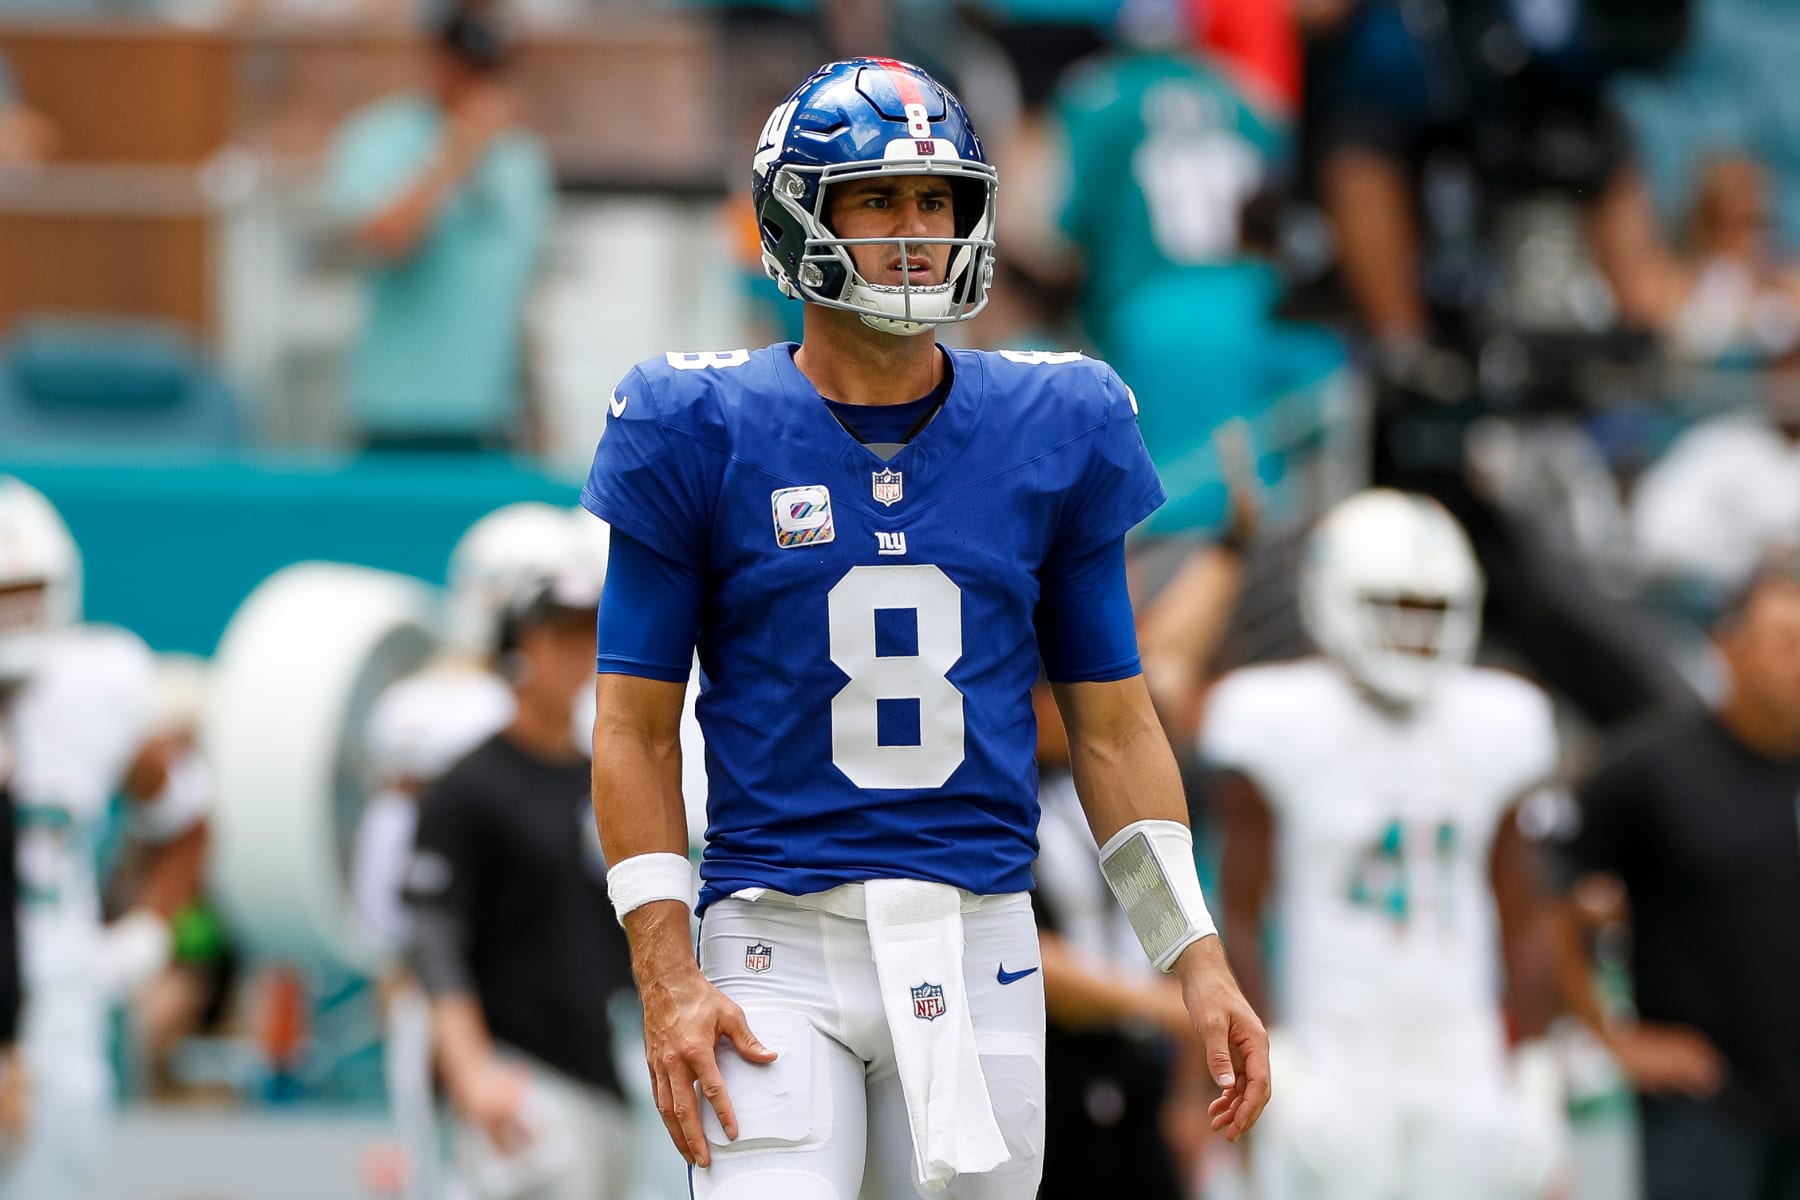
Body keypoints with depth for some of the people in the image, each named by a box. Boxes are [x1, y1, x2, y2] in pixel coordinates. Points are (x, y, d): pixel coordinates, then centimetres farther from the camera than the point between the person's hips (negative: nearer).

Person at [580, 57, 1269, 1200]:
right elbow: (638, 730, 1)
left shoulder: (1054, 430, 7)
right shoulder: (703, 433, -1)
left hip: (981, 952, 3)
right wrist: (669, 982, -9)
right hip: (780, 946, -3)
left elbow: (1112, 723, 13)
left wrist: (1199, 958, 5)